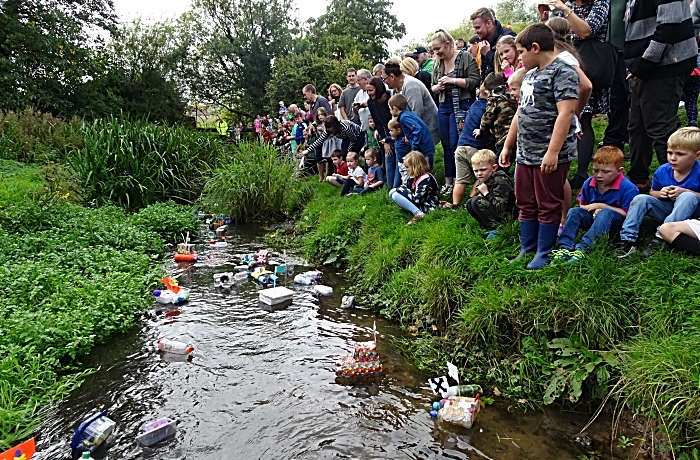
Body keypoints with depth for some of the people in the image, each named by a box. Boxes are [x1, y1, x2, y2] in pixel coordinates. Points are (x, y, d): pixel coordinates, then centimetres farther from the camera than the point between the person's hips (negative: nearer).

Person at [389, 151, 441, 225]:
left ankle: (419, 214, -25)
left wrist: (401, 190, -17)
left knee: (396, 195, -22)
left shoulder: (426, 180, -21)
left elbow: (416, 199, -26)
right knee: (392, 192, 3)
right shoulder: (416, 177, 8)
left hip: (427, 206, -10)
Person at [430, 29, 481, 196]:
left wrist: (453, 80, -18)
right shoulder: (438, 64, 14)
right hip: (444, 107, 6)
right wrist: (438, 87, -3)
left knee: (455, 145, -8)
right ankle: (448, 182, 15)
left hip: (461, 106, -6)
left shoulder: (466, 58, -5)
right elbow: (432, 87, 20)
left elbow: (475, 81, -11)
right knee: (446, 145, 8)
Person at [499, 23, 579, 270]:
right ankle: (527, 249, 26)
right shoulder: (530, 74, 16)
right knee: (526, 204, 14)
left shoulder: (562, 72, -11)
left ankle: (544, 254, 13)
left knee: (548, 207, 3)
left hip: (550, 156, -9)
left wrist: (553, 152, -26)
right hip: (525, 154, 9)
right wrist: (507, 146, 21)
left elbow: (565, 113, -20)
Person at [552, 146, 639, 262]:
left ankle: (583, 247, -47)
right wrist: (595, 211, -13)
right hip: (594, 218, 5)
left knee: (606, 213, -35)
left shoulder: (628, 188, -14)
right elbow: (583, 205, 10)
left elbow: (626, 214, -15)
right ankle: (564, 247, -37)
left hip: (616, 222, -5)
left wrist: (601, 206, -17)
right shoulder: (589, 183, 0)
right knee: (574, 211, -20)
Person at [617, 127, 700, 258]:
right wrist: (660, 193, -12)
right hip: (666, 210, 4)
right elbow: (652, 192, 11)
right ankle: (627, 239, -25)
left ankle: (660, 238, -35)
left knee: (688, 197, -32)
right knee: (640, 199, -14)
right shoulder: (662, 171, -5)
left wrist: (685, 192, -26)